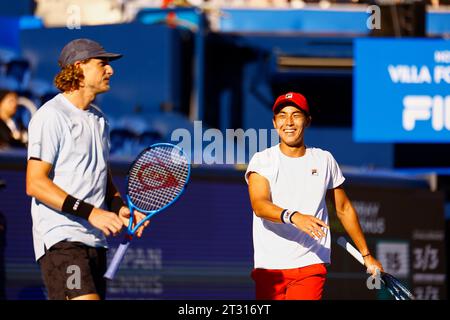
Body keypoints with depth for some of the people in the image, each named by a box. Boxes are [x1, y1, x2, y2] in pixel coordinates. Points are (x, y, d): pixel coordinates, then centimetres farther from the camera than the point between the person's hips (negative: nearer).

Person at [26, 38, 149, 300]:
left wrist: (119, 207, 5)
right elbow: (35, 184, -15)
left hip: (96, 239, 9)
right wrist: (90, 213, -20)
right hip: (61, 239, -9)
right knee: (85, 299, -24)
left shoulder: (99, 118, 18)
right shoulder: (51, 116, -9)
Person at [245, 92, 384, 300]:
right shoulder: (262, 160, 1)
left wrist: (366, 255, 21)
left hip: (311, 265, 0)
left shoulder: (324, 160, 10)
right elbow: (259, 205, -17)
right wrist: (293, 217, -37)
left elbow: (344, 209, 20)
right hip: (269, 267, 0)